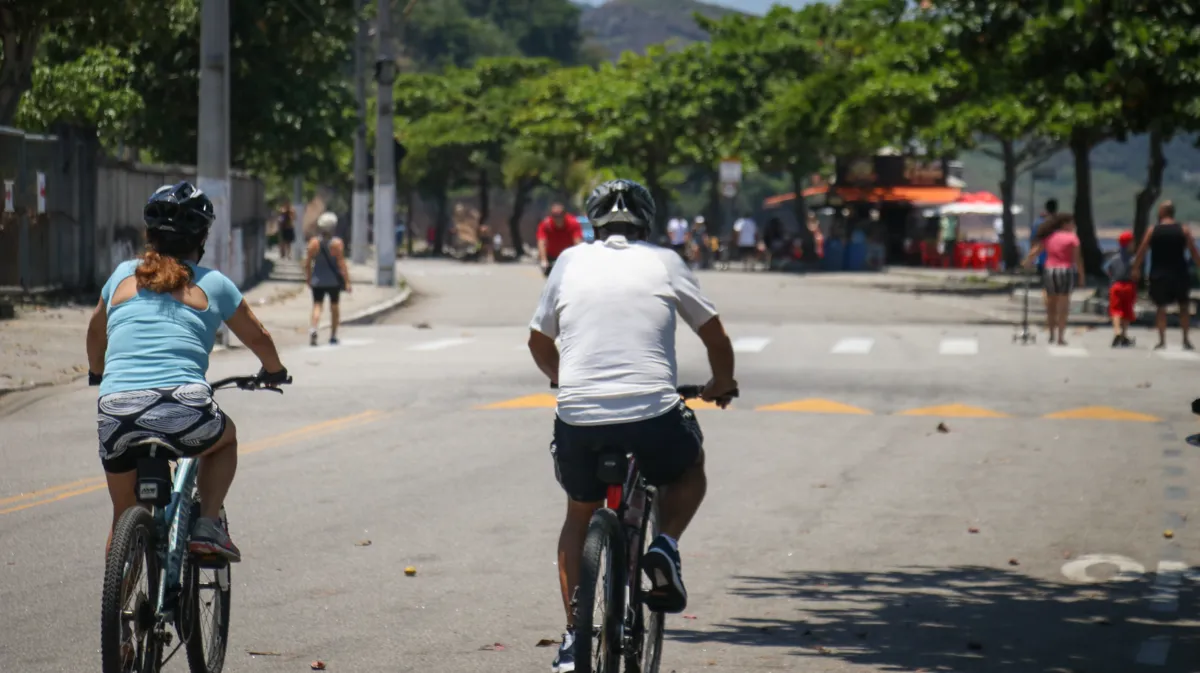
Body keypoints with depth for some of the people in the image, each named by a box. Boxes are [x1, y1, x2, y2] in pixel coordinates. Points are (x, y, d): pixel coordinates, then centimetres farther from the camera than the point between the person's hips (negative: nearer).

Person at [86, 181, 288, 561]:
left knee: (124, 517, 21)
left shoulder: (123, 276, 18)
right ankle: (207, 525, 14)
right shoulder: (212, 284, 13)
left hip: (115, 412, 2)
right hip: (184, 411, -2)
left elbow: (95, 333, 35)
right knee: (225, 437, 32)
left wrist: (97, 373, 55)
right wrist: (274, 372, 49)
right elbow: (258, 338, 28)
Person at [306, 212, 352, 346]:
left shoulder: (313, 242, -7)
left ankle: (313, 328, -27)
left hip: (318, 281, 1)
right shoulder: (337, 243, -12)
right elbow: (342, 264, -14)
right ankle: (333, 336, 21)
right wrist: (347, 282, -10)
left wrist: (308, 277, 12)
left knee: (317, 305, 1)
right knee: (334, 307, 15)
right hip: (333, 281, -1)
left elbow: (308, 263, -3)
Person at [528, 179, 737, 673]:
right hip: (653, 417, -2)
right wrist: (722, 384, 34)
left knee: (580, 514, 26)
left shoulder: (570, 262, 13)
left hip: (578, 420, 2)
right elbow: (715, 336, 14)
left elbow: (538, 342, 24)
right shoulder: (664, 262, 9)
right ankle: (665, 546, 5)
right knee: (690, 471, 31)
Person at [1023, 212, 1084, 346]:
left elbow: (1035, 252, 6)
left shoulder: (1049, 237, 7)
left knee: (1051, 305, 15)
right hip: (1065, 270, -4)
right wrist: (1081, 274, -4)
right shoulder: (1072, 238, -5)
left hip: (1050, 270, 4)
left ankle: (1051, 335, 20)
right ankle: (1061, 337, -6)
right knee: (1063, 306, -1)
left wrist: (1025, 264, 16)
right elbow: (1077, 258, -10)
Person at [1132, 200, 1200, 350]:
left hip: (1159, 275, 0)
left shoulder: (1152, 231, -2)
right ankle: (1186, 340, 10)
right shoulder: (1184, 231, -2)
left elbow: (1141, 252, -2)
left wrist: (1136, 269, 6)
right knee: (1184, 307, 12)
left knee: (1160, 307, 8)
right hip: (1179, 275, 0)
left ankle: (1162, 340, 3)